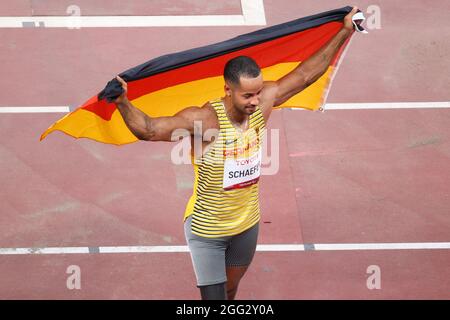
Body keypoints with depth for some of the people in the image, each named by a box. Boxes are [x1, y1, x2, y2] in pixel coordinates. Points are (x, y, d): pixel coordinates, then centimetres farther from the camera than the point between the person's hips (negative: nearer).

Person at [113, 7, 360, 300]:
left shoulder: (263, 102, -14)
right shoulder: (203, 120, -30)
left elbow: (305, 74, -4)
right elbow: (149, 129, -38)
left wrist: (344, 32, -2)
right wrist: (124, 104, -58)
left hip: (247, 225, 5)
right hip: (206, 231, -5)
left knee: (231, 289, 25)